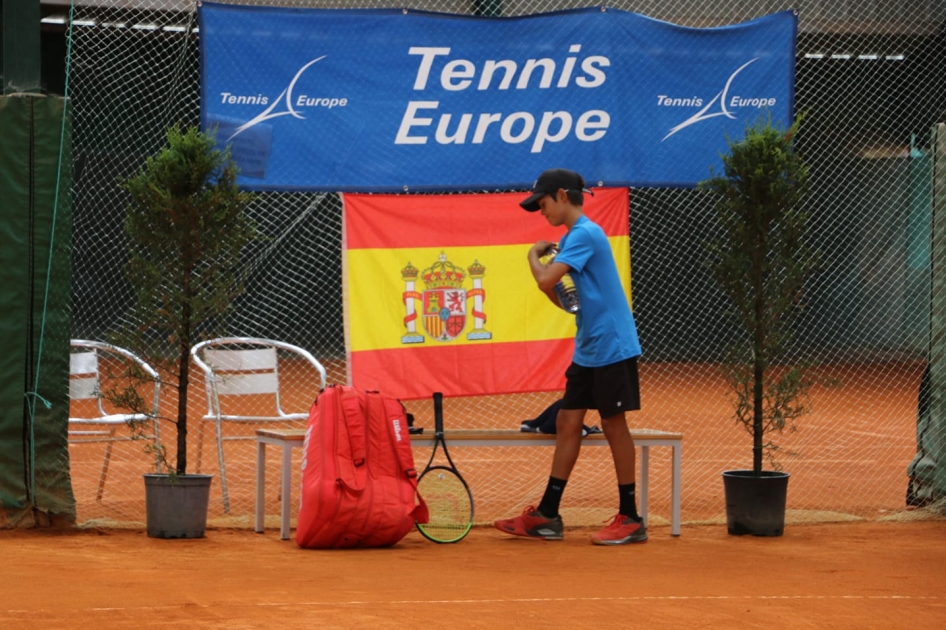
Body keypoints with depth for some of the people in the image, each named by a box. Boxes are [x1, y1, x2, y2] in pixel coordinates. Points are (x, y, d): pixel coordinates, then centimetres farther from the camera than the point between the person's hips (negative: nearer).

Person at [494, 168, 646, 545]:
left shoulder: (584, 234, -16)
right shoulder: (574, 237, 14)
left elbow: (546, 280, -25)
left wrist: (534, 255, -5)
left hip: (611, 347, -10)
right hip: (587, 348, 10)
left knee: (613, 425, -3)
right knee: (567, 422, 8)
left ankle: (630, 519, 5)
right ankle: (546, 517, 10)